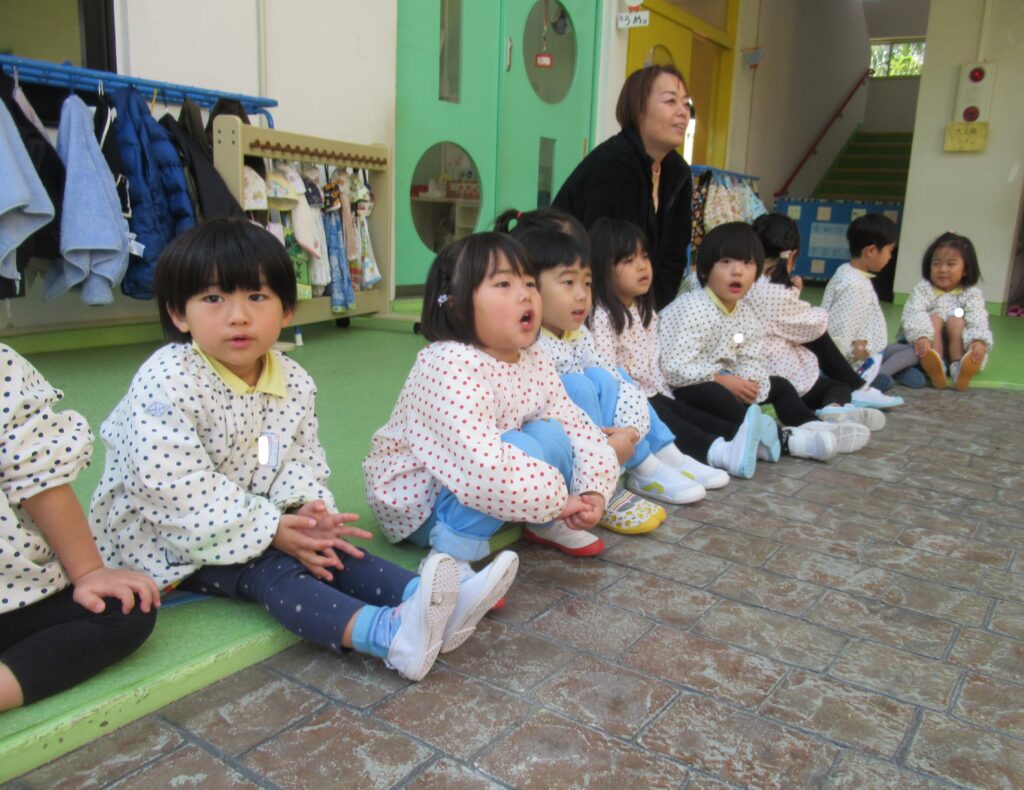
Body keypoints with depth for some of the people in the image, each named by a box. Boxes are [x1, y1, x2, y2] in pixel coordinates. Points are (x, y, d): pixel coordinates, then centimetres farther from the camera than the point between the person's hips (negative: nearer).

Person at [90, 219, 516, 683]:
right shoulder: (166, 382, -22)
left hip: (252, 523, 7)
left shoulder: (294, 384, -1)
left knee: (325, 550, -12)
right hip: (162, 539, -7)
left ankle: (425, 602, -27)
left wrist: (306, 510, -20)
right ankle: (387, 632, -49)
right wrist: (270, 529, -28)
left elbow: (301, 462, 3)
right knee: (265, 570, -28)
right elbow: (178, 490, -27)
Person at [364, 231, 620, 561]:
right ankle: (451, 555, -20)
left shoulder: (534, 361, -3)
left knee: (552, 433, -7)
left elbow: (576, 424, 1)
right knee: (525, 447, -28)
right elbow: (482, 468, -39)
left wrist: (593, 490, -15)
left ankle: (548, 525, 15)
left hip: (478, 493, 8)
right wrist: (557, 499, -27)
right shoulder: (451, 366, -31)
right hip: (415, 499, -8)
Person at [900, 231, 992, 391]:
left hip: (958, 343, 0)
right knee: (934, 319, -24)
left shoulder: (972, 294, 2)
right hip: (931, 343, 0)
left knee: (956, 320, -22)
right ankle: (936, 367, -44)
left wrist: (979, 341, -37)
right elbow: (913, 315, -18)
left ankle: (958, 365, -35)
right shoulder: (922, 289, 0)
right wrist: (920, 336, -38)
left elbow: (978, 320, -15)